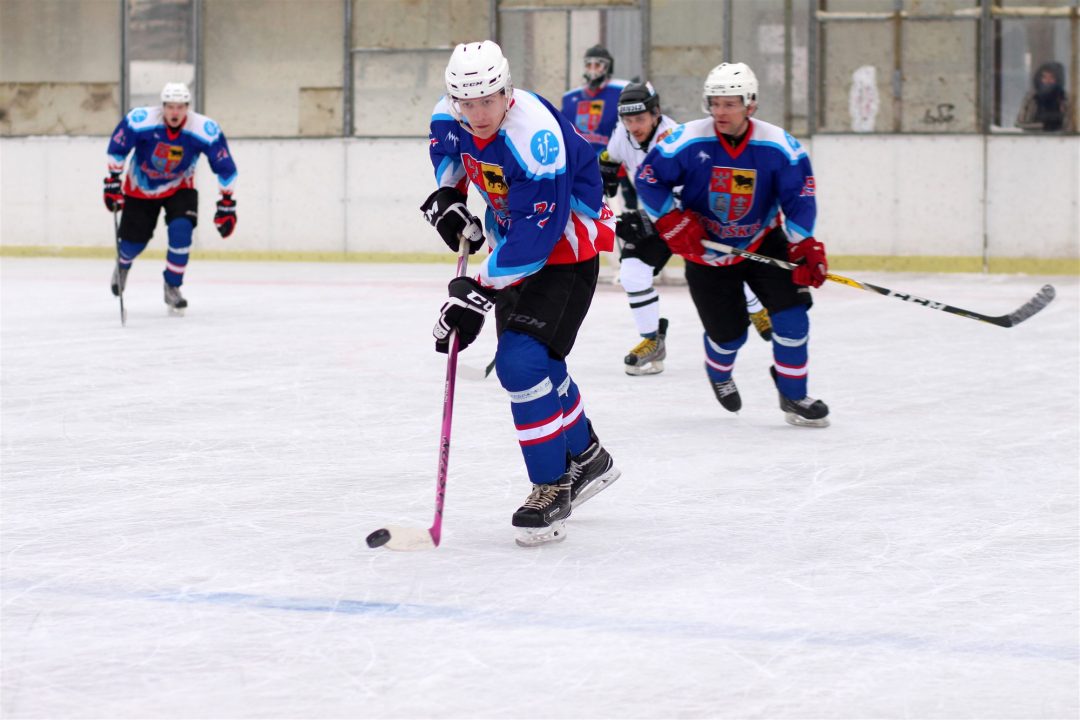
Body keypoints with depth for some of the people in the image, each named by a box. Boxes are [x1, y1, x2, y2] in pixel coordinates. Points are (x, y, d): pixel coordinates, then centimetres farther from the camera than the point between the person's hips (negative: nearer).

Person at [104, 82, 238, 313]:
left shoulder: (206, 130, -26)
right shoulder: (139, 121, -29)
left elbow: (225, 167, -16)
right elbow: (117, 148, -13)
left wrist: (227, 204, -13)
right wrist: (113, 181, -10)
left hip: (179, 188, 0)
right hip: (141, 187, 0)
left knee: (181, 230, -23)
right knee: (134, 241, 4)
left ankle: (172, 287, -4)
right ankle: (123, 263, 43)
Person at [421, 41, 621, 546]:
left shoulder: (535, 137, -34)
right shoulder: (450, 117, -11)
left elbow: (535, 235, -34)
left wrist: (478, 294, -34)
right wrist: (447, 196, 0)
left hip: (566, 246, -8)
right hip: (514, 241, 8)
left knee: (522, 362, -21)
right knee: (532, 362, 17)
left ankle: (552, 488, -9)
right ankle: (587, 459, 39)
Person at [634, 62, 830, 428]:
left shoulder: (778, 145, -18)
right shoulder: (689, 140, -19)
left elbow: (799, 195, -14)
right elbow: (648, 177, -10)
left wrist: (805, 246, -24)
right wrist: (672, 221, -19)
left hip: (762, 242, 1)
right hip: (705, 249, -1)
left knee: (791, 307, -14)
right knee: (728, 332, -1)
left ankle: (794, 396, 3)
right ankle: (718, 373, 38)